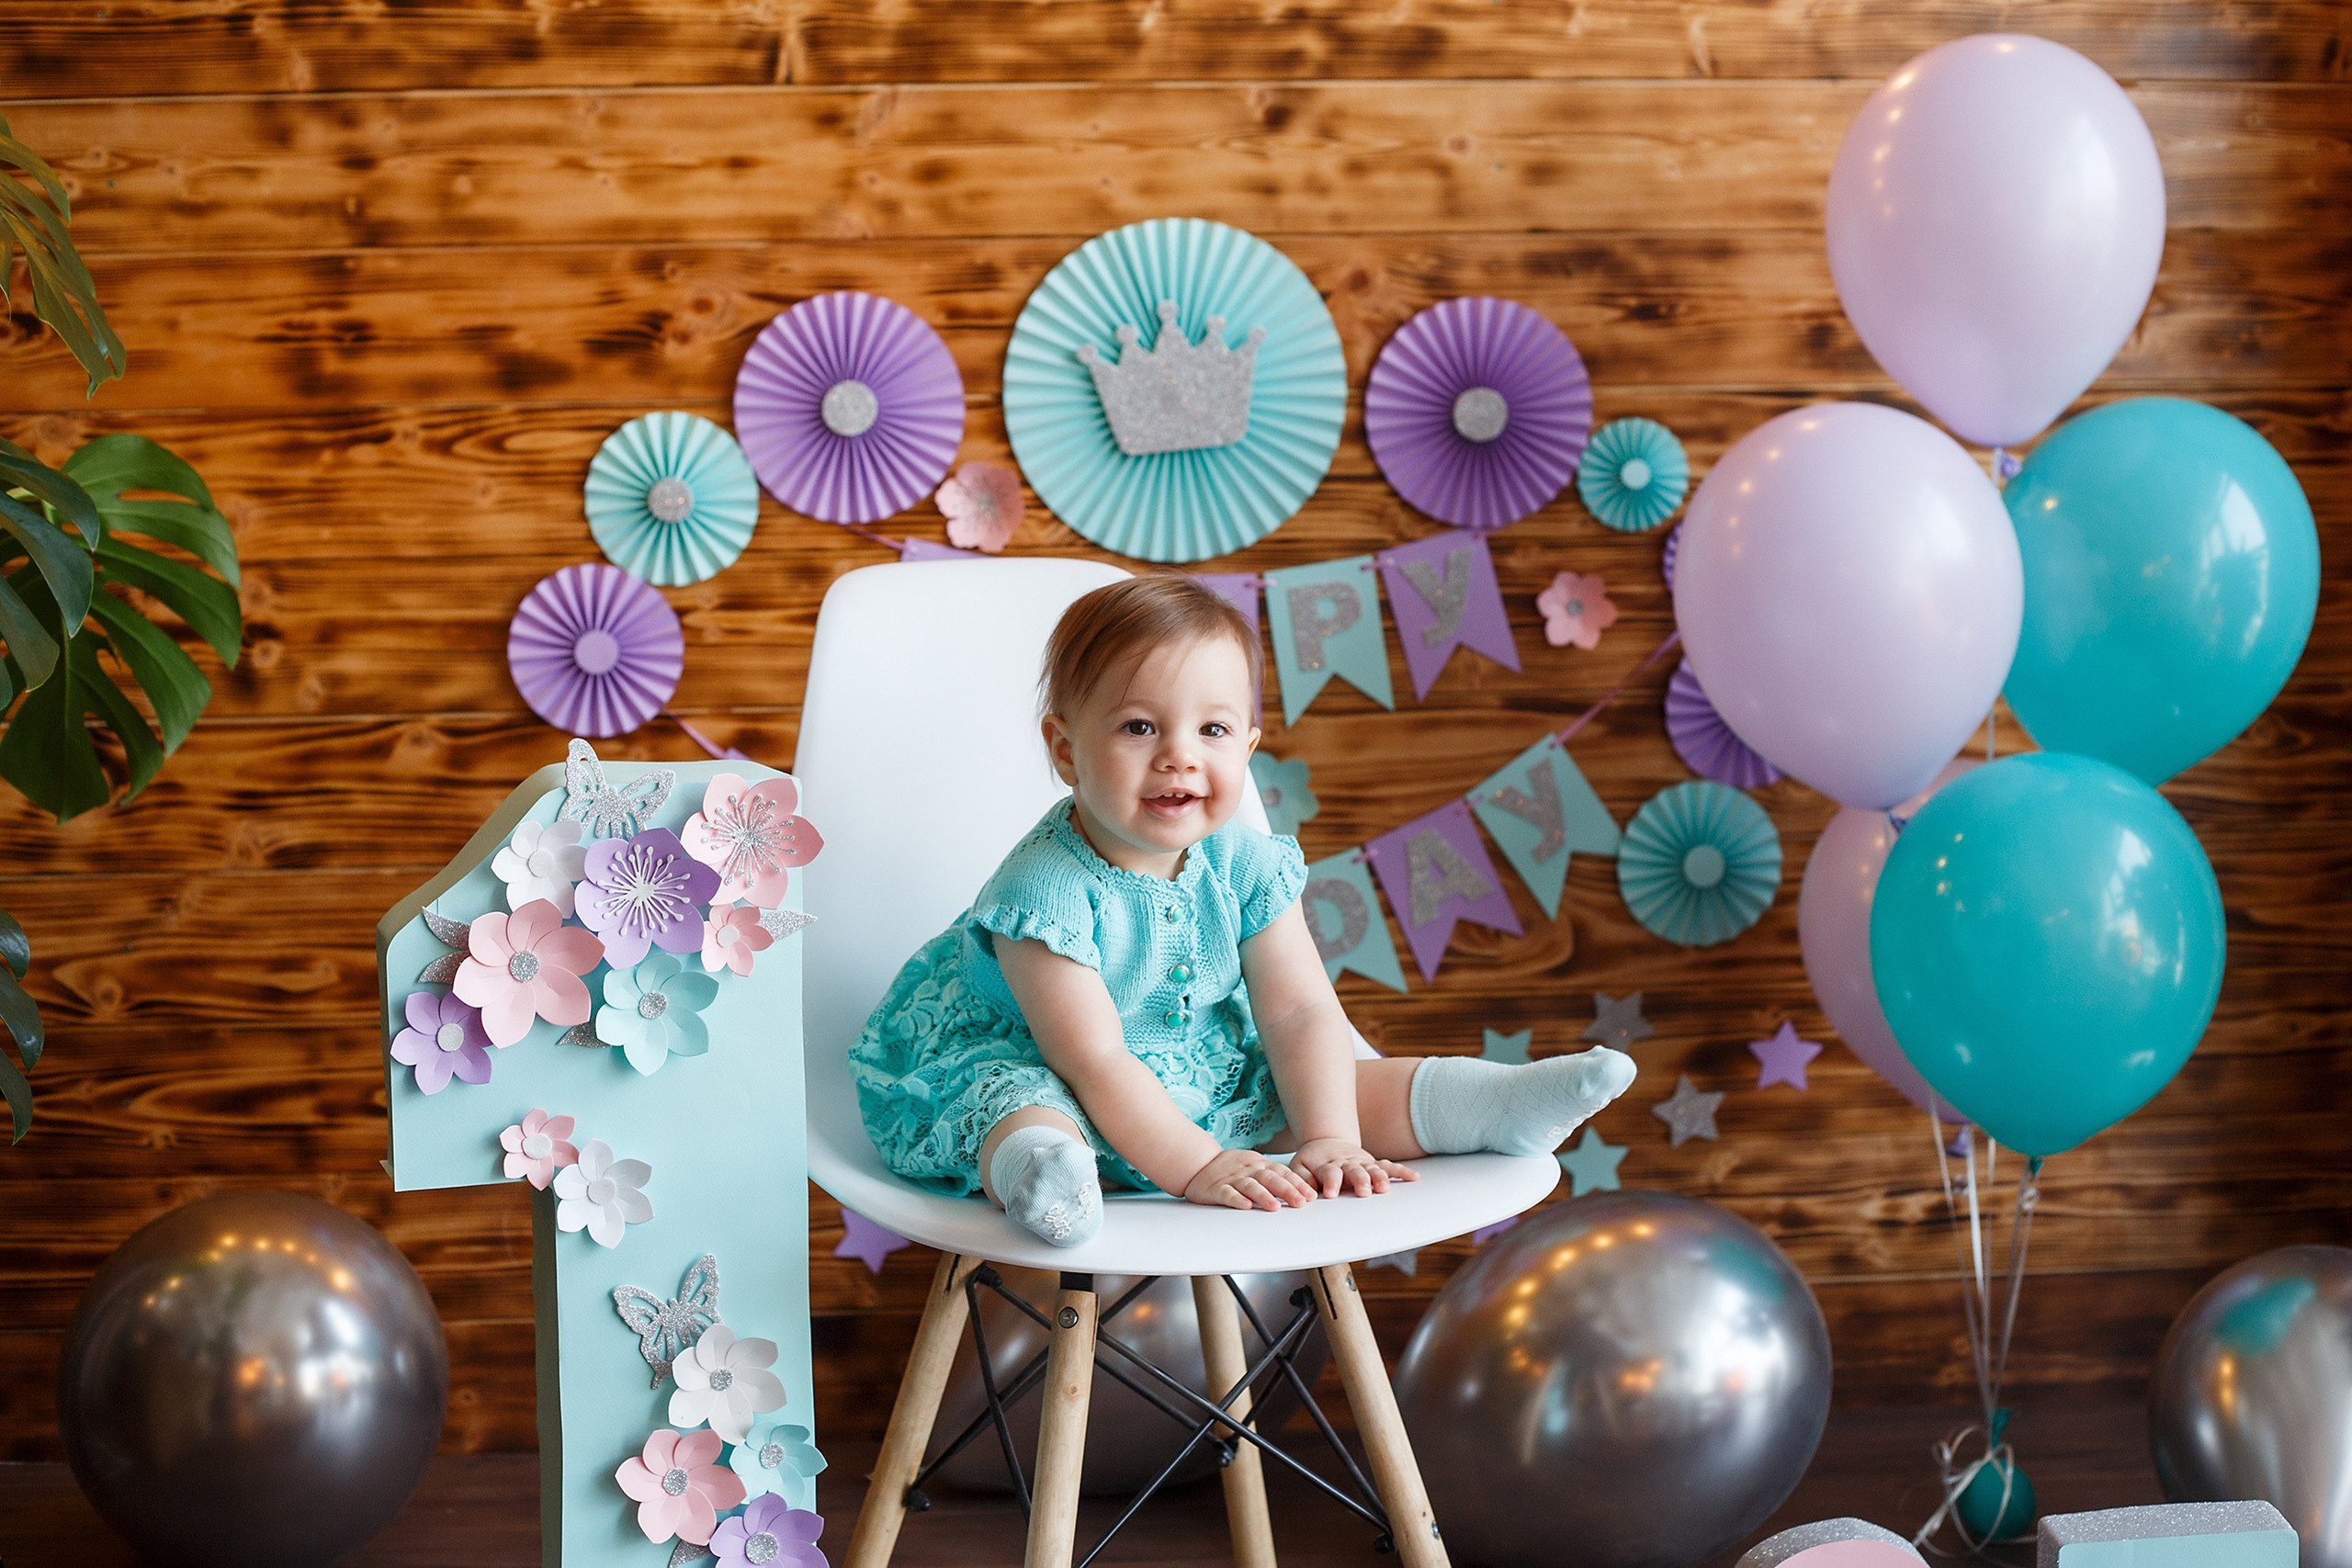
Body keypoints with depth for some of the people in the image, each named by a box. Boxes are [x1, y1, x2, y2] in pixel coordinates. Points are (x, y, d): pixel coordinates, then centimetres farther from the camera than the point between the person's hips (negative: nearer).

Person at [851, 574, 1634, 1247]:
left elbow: (1300, 1011, -8)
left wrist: (1329, 1137, -21)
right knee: (1019, 1107, -38)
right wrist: (1194, 1166, -35)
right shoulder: (1046, 890, -26)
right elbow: (1093, 1061, -29)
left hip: (1205, 1077, 7)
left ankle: (1501, 1103, 2)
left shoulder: (1244, 866, -8)